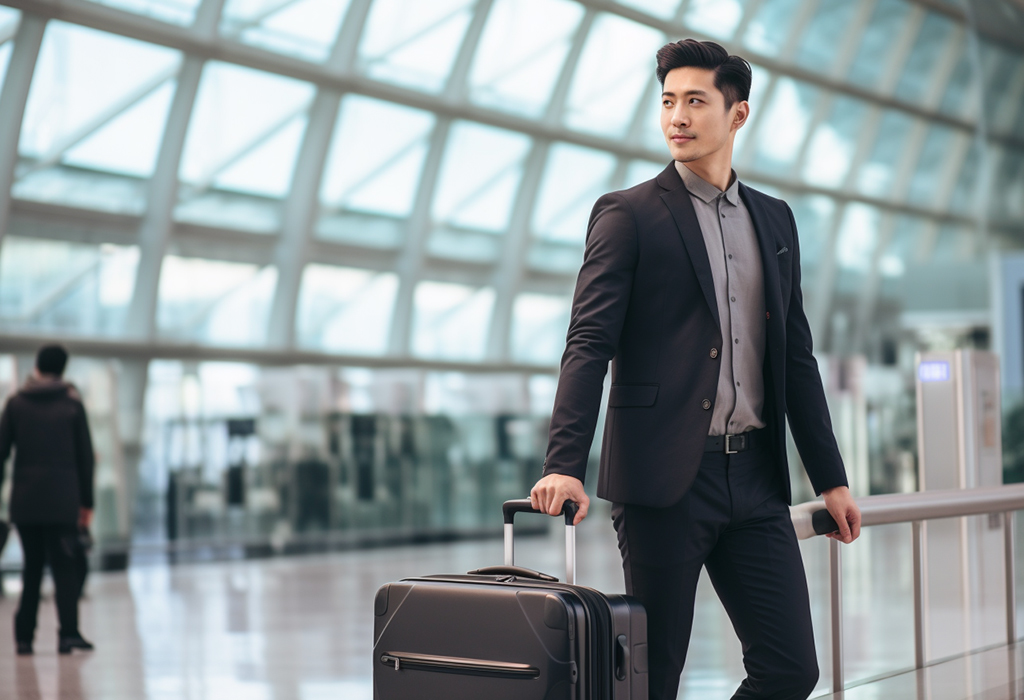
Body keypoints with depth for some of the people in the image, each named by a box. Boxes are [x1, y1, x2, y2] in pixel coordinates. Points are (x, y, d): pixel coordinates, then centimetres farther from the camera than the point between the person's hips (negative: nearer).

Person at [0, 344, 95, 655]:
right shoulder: (72, 404, 4)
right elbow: (85, 456, 4)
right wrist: (86, 501, 9)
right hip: (62, 500, -1)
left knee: (32, 566, 12)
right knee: (64, 566, 0)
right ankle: (68, 632, -14)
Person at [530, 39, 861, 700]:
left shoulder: (775, 220, 15)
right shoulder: (628, 214, 0)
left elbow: (797, 356, 18)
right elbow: (589, 346, -8)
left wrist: (831, 478, 14)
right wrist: (564, 465, -21)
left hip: (756, 478, 5)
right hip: (664, 478, -5)